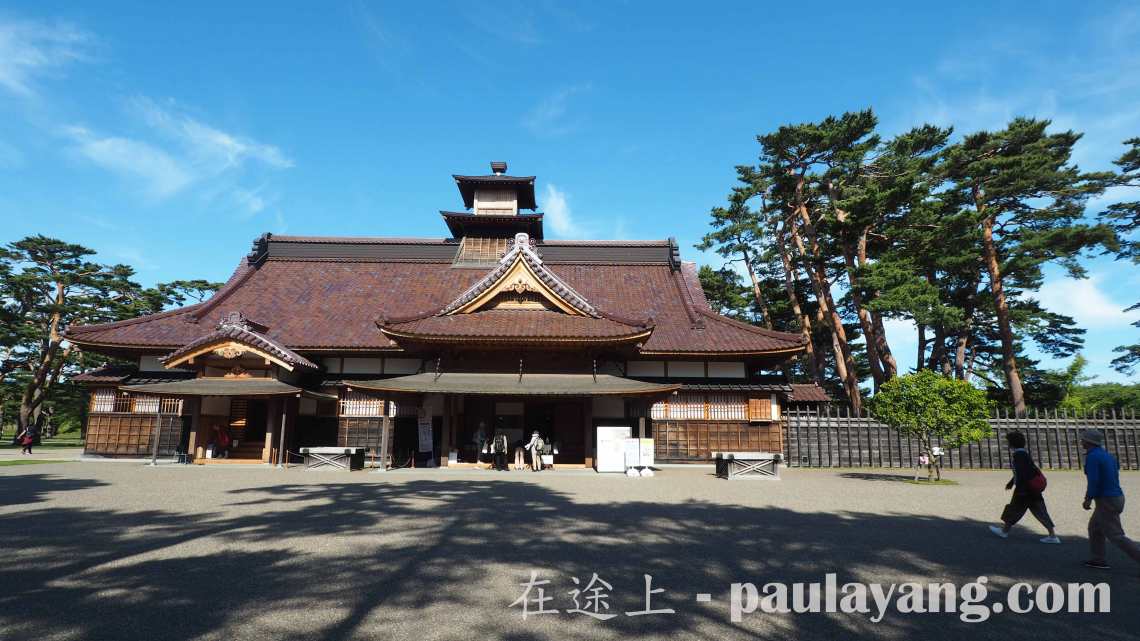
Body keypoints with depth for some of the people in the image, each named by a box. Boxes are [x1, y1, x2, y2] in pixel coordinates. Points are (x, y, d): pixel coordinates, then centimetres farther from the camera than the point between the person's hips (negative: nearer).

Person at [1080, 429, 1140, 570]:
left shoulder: (1092, 457, -19)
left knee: (1117, 537, -3)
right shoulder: (1107, 455, 10)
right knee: (1094, 527, 21)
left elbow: (1094, 481, -24)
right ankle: (1099, 560, 24)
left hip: (1106, 502, -10)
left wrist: (1088, 499, -13)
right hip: (1116, 498, 10)